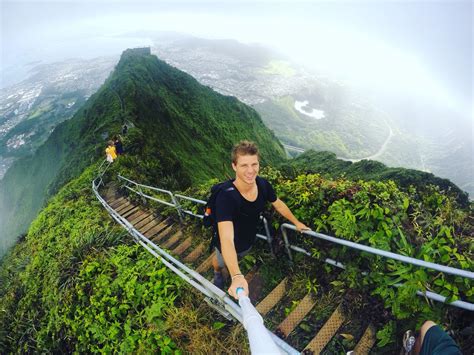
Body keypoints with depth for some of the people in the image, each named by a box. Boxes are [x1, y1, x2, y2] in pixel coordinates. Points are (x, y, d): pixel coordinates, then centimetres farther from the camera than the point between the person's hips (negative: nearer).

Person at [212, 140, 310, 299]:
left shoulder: (263, 184, -25)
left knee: (237, 258, 37)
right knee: (220, 262, 31)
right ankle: (217, 273, 67)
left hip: (249, 241, 4)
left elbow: (278, 204, -4)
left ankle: (232, 268, 72)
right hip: (230, 246, -4)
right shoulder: (226, 197, -43)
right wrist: (236, 277, -64)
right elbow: (226, 239, -51)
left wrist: (297, 223, 9)